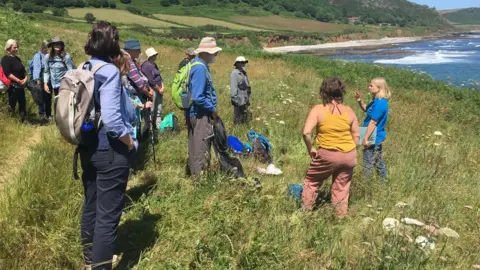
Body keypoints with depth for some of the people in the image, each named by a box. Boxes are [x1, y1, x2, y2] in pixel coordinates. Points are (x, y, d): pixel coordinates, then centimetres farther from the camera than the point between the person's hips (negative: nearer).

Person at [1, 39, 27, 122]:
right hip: (12, 86, -8)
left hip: (21, 86, 8)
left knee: (23, 103, 10)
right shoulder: (6, 59, -9)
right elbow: (8, 74, -19)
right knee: (12, 104, -4)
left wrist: (25, 79, -2)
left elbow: (23, 70, 18)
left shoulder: (17, 59, 15)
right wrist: (19, 81, -18)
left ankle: (24, 121, 17)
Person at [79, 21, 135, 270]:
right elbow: (111, 119, -26)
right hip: (111, 151, -9)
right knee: (108, 213, 0)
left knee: (91, 205, 21)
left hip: (87, 148, 9)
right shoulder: (109, 71, -18)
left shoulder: (82, 70, 6)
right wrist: (130, 142, -12)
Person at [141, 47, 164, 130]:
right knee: (152, 111, -4)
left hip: (159, 90, 9)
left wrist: (162, 87, 3)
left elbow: (159, 76, 18)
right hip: (152, 90, -9)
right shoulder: (146, 65, -14)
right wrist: (159, 89, -10)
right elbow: (151, 81, -18)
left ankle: (158, 126, 19)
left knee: (159, 110, 12)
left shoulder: (154, 65, 15)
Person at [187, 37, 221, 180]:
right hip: (201, 115, -10)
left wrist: (211, 108, 13)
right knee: (201, 148, -1)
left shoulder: (201, 65, 11)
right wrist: (212, 109, -13)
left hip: (200, 114, 10)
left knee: (197, 147, 17)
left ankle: (196, 174, 29)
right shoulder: (200, 68, -21)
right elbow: (198, 98, -26)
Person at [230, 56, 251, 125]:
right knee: (238, 120, -5)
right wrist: (235, 99, -22)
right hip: (239, 101, -9)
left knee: (245, 119, 16)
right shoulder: (234, 73, -13)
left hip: (245, 100, 9)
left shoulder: (243, 73, 16)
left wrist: (248, 99, 20)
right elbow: (233, 87, -18)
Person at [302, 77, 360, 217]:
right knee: (342, 188, 17)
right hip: (349, 155, 3)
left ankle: (306, 211, 23)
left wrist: (310, 149, -5)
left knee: (311, 182, 18)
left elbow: (306, 132, -19)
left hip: (328, 154, -3)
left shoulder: (318, 109, -10)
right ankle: (341, 216, 22)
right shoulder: (349, 111, 0)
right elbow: (356, 135, 6)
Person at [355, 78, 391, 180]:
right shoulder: (377, 101, 6)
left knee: (368, 164, 1)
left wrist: (365, 138, -20)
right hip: (378, 138, 10)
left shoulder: (379, 103, -24)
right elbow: (366, 109, 21)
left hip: (373, 138, -10)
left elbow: (373, 123, -24)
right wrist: (359, 101, 2)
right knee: (379, 162, 21)